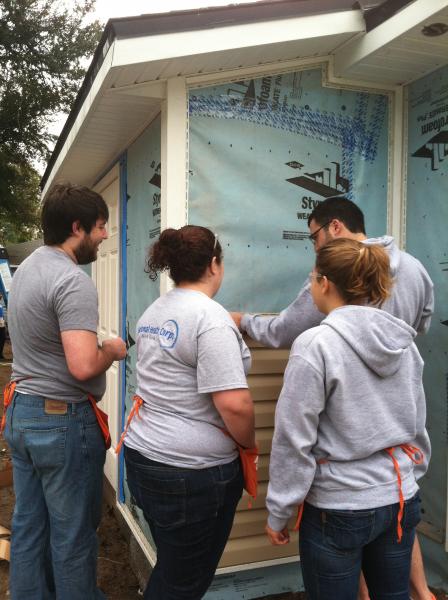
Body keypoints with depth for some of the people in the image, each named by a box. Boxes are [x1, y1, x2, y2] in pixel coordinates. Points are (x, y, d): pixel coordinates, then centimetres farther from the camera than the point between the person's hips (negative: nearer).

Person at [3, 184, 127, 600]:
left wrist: (95, 346, 14)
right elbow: (83, 366, -30)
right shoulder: (72, 280, -22)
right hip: (63, 420, -9)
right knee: (72, 532, 9)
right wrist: (111, 350, -10)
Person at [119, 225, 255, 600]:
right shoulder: (210, 316, -19)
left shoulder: (154, 312, 8)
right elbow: (233, 404, -26)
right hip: (192, 472, -8)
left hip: (143, 457, 9)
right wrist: (249, 442, -7)